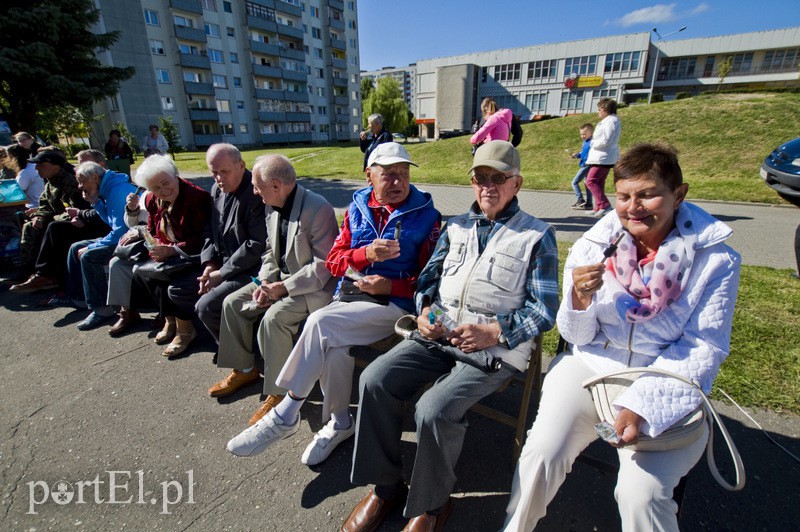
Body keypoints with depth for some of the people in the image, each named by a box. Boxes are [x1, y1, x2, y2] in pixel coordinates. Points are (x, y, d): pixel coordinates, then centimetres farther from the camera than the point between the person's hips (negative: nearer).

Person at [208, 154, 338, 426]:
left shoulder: (317, 209, -23)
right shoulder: (274, 209, 5)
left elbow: (324, 266, -24)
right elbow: (271, 252, 14)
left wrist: (283, 287, -23)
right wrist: (265, 283, -4)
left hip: (314, 286, -9)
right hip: (281, 278, 9)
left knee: (274, 316, -29)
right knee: (233, 302, 4)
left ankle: (277, 393, -8)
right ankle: (244, 370, 22)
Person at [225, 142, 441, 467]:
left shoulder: (426, 215, 0)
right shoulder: (357, 208, 12)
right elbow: (334, 260, 7)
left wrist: (390, 285, -15)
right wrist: (366, 253, -13)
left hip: (395, 303, -4)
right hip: (348, 294, 4)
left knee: (320, 322, -26)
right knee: (335, 348, -24)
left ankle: (285, 414, -8)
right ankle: (338, 423, 4)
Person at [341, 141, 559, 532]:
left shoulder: (537, 236, 1)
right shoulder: (456, 227, 15)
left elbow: (544, 311, -4)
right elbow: (428, 277, 17)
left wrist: (493, 332, -17)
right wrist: (425, 311, -3)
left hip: (495, 348, -5)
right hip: (438, 335, 5)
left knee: (434, 409, -26)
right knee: (374, 380, -13)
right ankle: (385, 486, 9)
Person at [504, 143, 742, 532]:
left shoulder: (716, 262, -6)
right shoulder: (593, 246, -4)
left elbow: (703, 349, -6)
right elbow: (578, 337, 0)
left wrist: (642, 404, -19)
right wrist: (581, 299, -24)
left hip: (669, 388, 0)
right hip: (591, 366, 1)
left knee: (641, 493, -21)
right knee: (542, 452, -17)